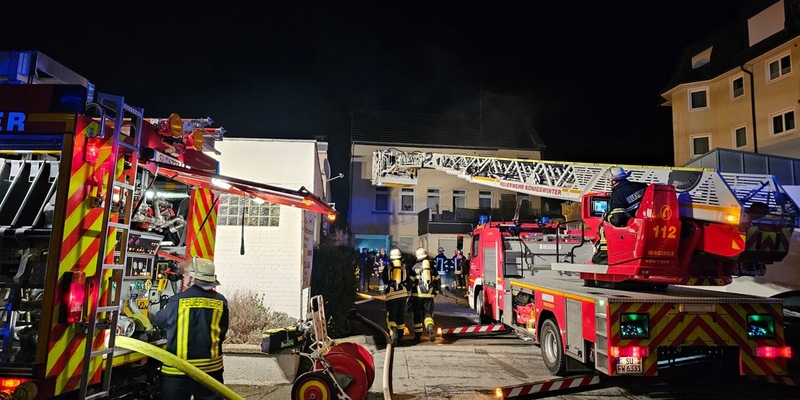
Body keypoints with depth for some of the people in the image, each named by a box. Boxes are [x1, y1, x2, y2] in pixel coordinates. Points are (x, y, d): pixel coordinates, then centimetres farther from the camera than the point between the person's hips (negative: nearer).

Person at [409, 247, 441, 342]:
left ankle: (418, 335, 16)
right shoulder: (432, 268, 11)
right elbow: (438, 281, 15)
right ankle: (430, 327, -22)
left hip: (417, 294, -2)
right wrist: (436, 292, 27)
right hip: (429, 295, 2)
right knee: (428, 313, 7)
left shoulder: (414, 268, -1)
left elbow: (410, 282, -4)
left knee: (417, 314, 9)